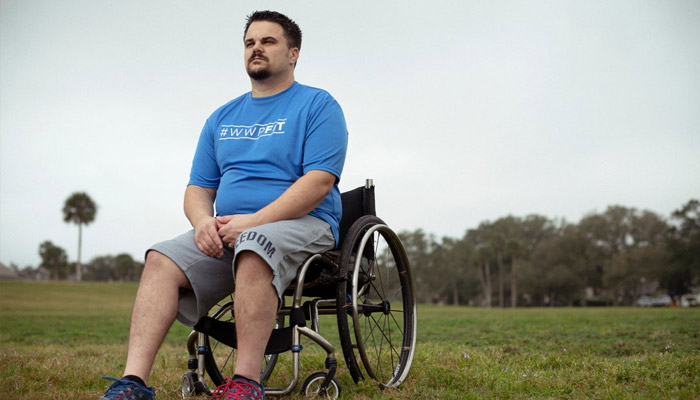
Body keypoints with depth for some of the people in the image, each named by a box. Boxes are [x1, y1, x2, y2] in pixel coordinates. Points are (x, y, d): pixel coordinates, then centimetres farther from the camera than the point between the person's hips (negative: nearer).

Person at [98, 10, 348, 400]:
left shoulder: (318, 105, 3)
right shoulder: (223, 118, 21)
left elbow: (319, 180, -11)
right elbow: (198, 188, 18)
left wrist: (253, 220, -19)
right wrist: (203, 220, -7)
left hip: (303, 225, -5)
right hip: (226, 232, 5)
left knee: (254, 247, -38)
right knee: (162, 260, -19)